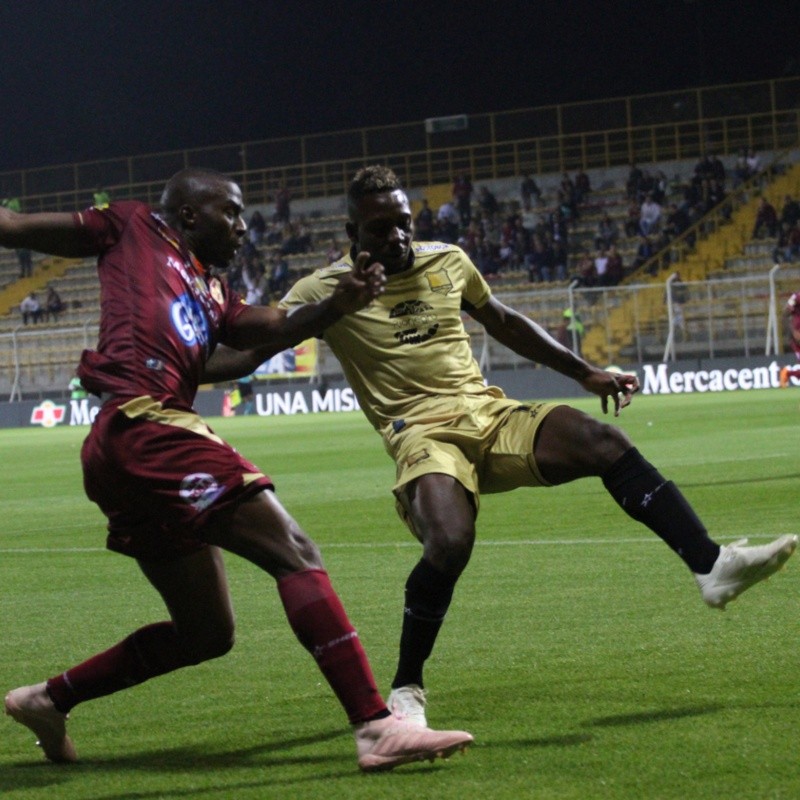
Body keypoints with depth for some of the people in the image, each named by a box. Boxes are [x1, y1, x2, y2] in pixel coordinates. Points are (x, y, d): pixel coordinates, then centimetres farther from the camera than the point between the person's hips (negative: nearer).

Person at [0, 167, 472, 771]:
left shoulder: (212, 294, 28)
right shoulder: (134, 229, 12)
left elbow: (272, 329, 9)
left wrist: (340, 305, -7)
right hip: (144, 424, -10)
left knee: (207, 634, 16)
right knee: (295, 553, -16)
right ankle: (375, 726, -25)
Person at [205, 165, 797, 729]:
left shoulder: (447, 262, 14)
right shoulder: (326, 289, 0)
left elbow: (504, 323, 28)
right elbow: (250, 350, -6)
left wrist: (584, 372, 27)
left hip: (491, 416, 5)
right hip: (422, 435, -5)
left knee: (604, 441, -18)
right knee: (449, 544, -32)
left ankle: (711, 565, -15)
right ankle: (407, 688, -11)